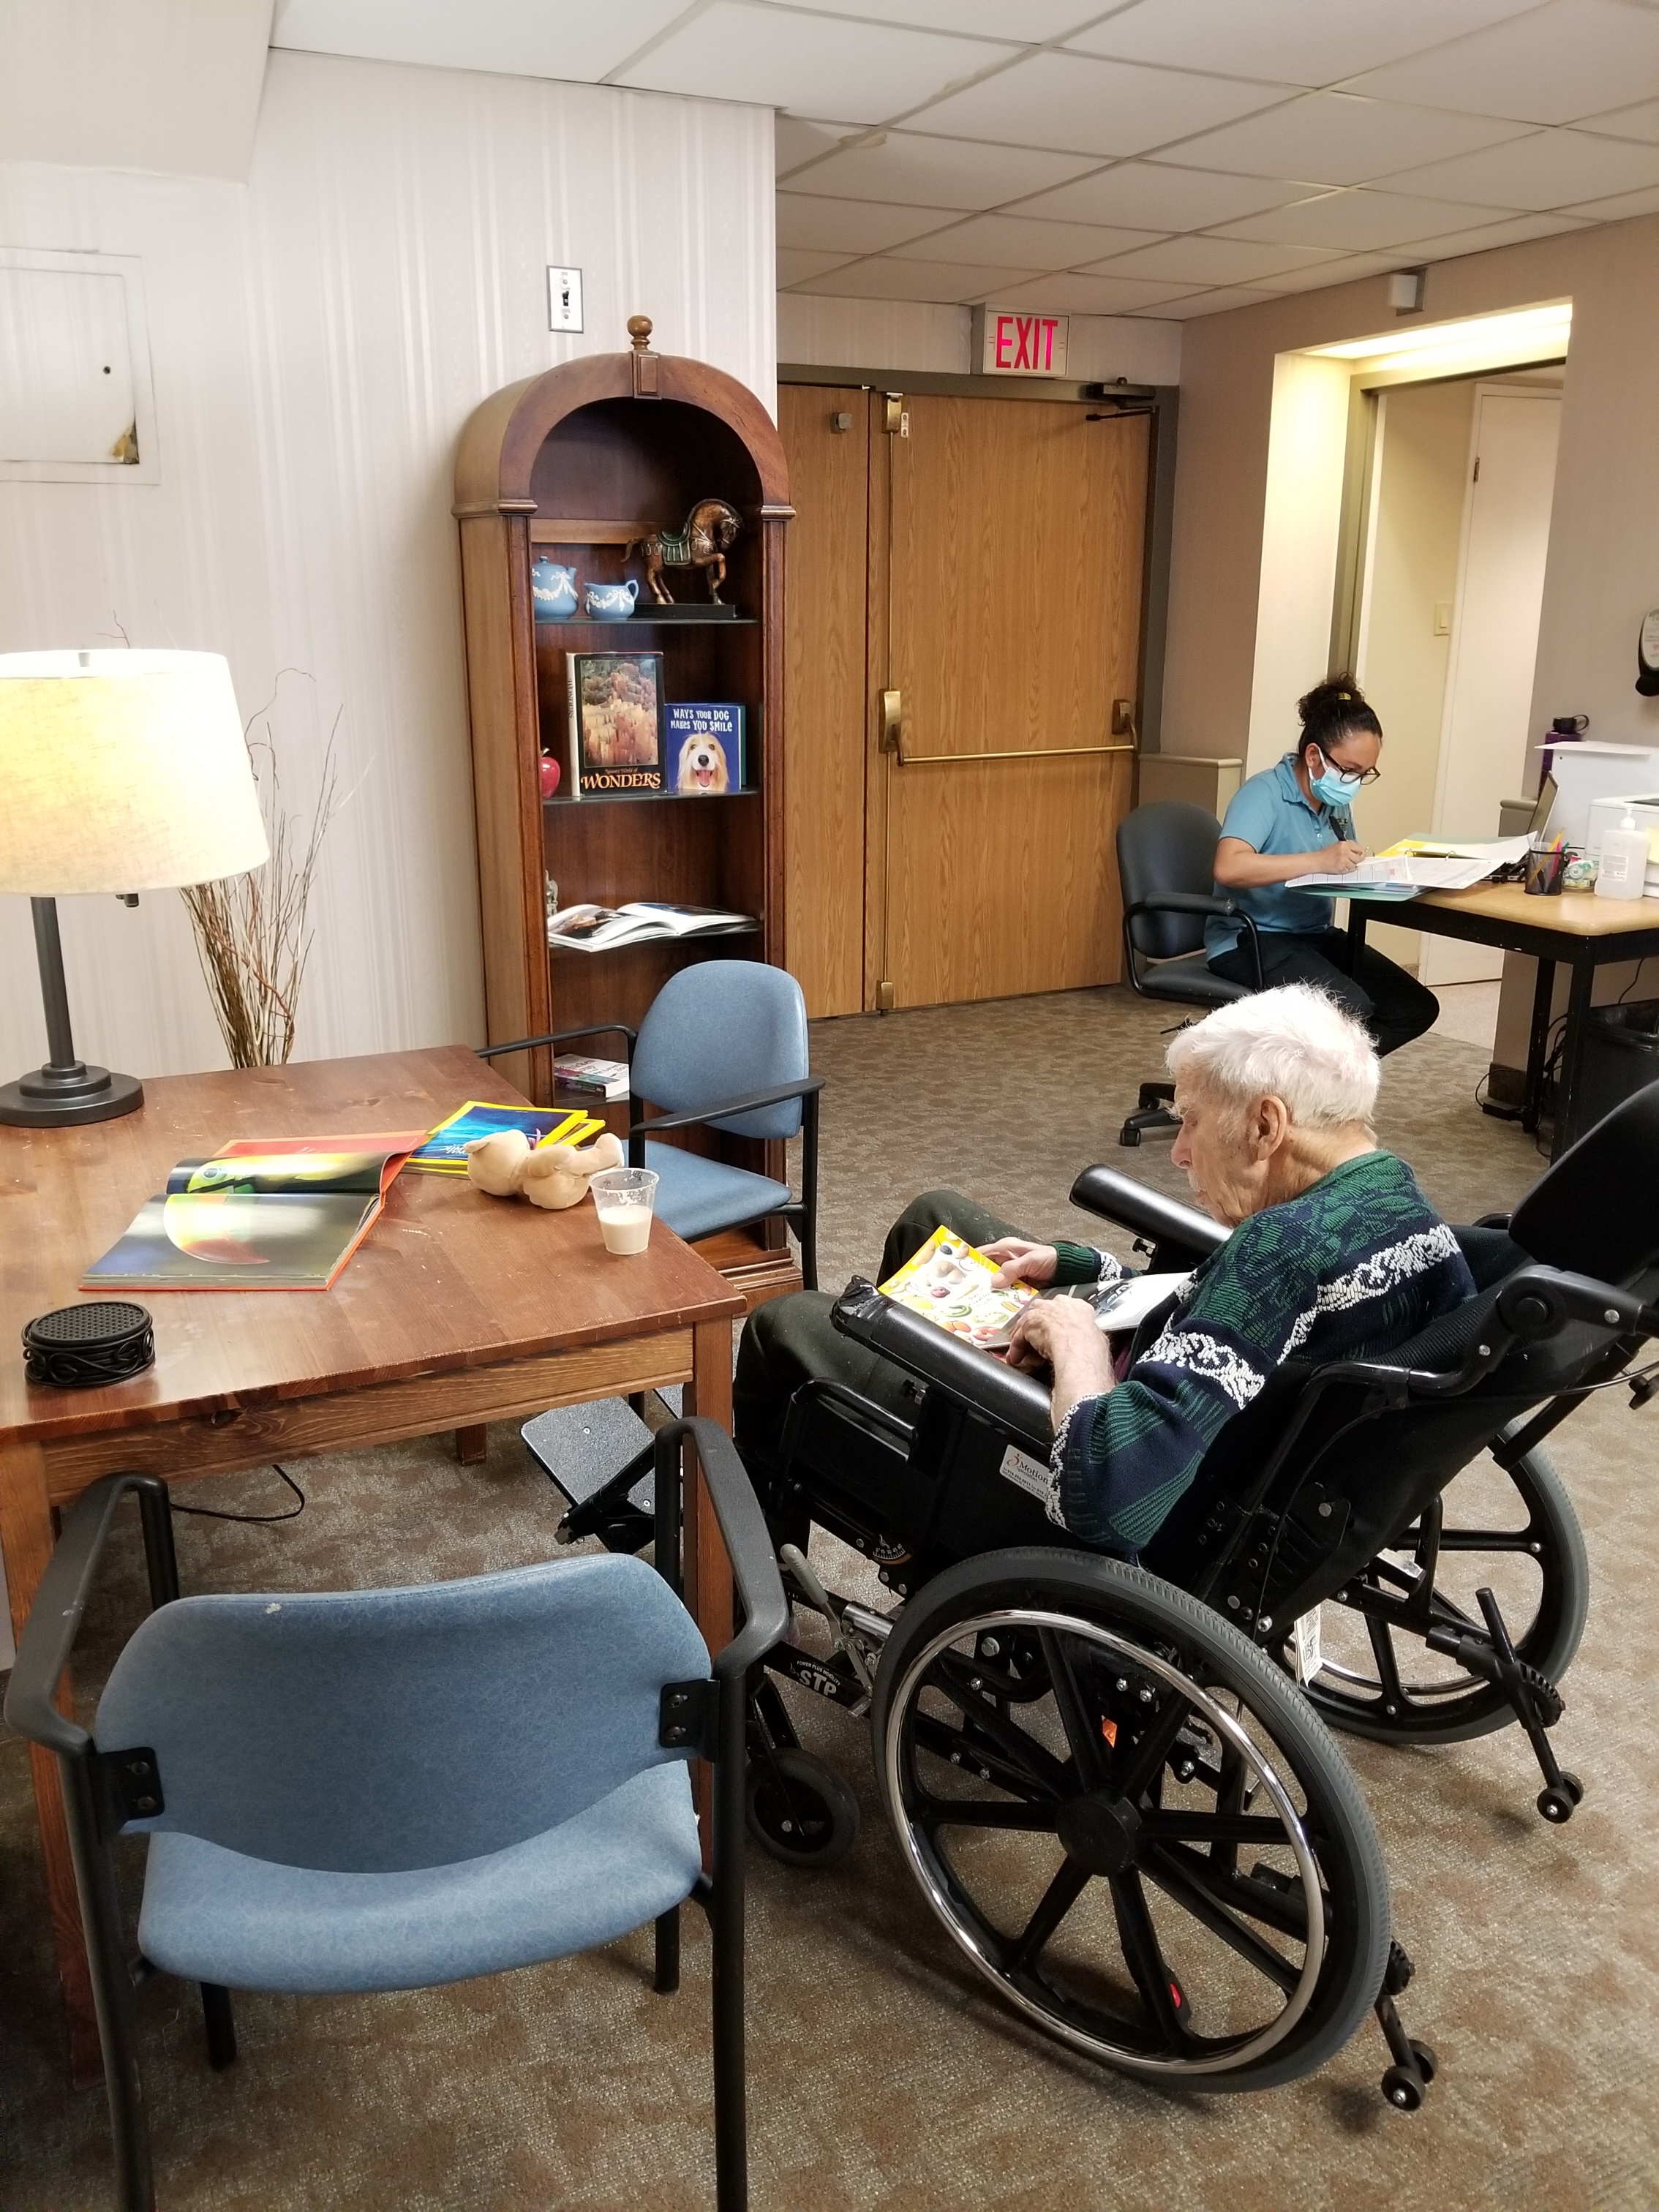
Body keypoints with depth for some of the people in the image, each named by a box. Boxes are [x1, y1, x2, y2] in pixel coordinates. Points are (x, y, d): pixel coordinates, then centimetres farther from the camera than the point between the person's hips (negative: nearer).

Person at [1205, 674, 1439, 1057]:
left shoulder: (1337, 802, 9)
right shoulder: (1263, 793, -16)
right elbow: (1228, 868, -33)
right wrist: (1319, 860, -36)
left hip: (1315, 936, 9)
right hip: (1250, 938, -9)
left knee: (1416, 1007, -4)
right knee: (1351, 1009, -29)